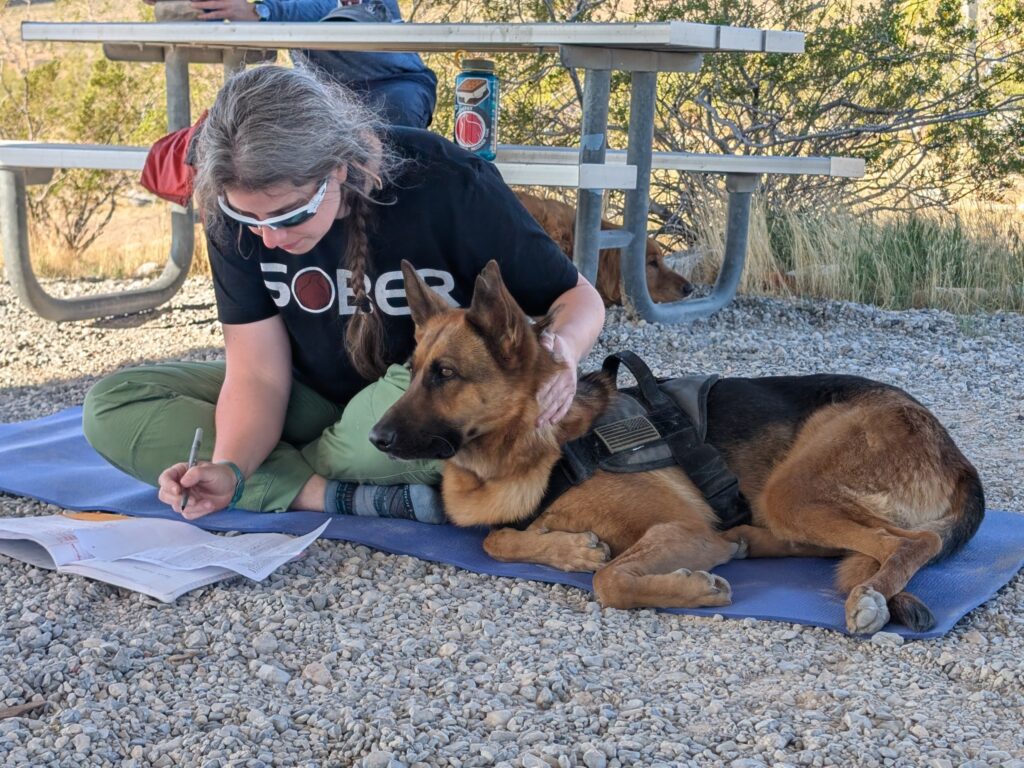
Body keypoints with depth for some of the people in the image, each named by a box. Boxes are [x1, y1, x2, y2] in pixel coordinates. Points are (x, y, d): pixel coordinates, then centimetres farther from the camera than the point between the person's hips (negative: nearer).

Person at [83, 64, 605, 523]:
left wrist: (562, 349, -37)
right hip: (318, 401, 4)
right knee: (111, 407, -14)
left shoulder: (447, 186, -26)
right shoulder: (237, 212, -16)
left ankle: (284, 478, -11)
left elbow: (577, 296, -13)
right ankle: (351, 498, -26)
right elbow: (257, 373, -15)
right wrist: (230, 468, -35)